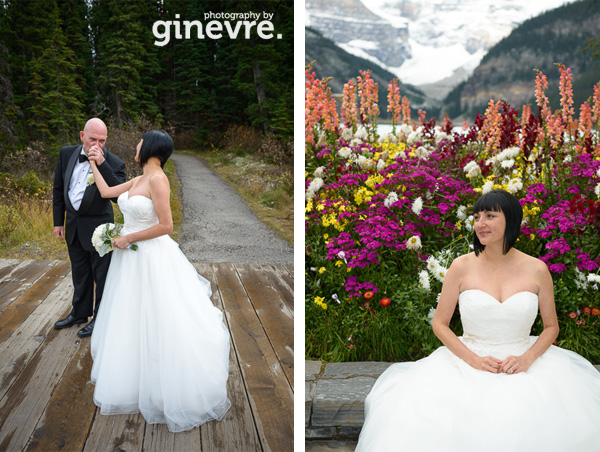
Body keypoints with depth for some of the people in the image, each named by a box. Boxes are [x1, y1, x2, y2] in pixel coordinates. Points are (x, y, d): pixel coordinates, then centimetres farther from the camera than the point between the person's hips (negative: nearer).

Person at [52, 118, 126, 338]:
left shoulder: (114, 163, -16)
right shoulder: (66, 154, -3)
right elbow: (59, 189, 6)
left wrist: (101, 164, -35)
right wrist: (58, 221, 8)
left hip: (98, 227, -5)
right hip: (72, 225, 5)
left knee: (102, 275, 8)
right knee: (79, 273, 21)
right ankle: (80, 312, 39)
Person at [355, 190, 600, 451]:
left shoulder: (537, 270, 0)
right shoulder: (462, 267, -3)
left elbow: (551, 326, 9)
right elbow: (440, 324, 2)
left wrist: (527, 358, -9)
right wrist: (473, 360, -12)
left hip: (524, 365, 1)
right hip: (468, 363, -1)